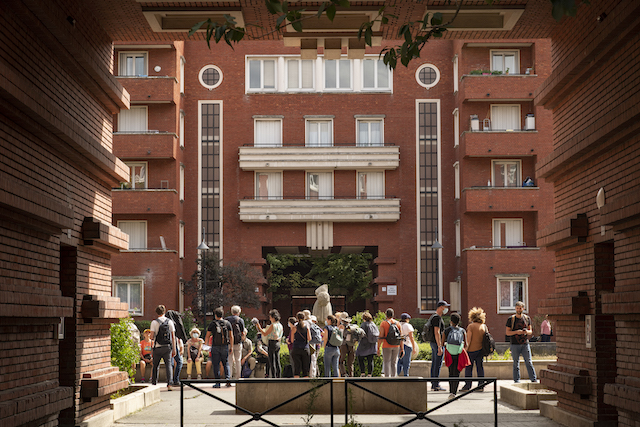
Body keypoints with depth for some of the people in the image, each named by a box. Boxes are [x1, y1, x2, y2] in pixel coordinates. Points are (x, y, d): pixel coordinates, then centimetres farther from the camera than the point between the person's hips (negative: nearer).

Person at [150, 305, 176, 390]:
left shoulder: (154, 322, -4)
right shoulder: (170, 321, 4)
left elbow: (152, 337, -9)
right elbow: (173, 336, 3)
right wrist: (174, 349, 8)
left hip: (158, 347, -1)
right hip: (168, 347, 1)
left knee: (156, 366, 11)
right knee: (168, 365, 2)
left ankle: (154, 384, 17)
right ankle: (169, 384, -10)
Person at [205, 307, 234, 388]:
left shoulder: (212, 324, -2)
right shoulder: (227, 323, 3)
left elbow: (207, 336, 0)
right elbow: (231, 336, 3)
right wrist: (231, 347, 8)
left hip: (215, 347, -2)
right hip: (225, 347, 2)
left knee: (216, 365, 4)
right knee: (226, 364, 12)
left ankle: (217, 383, 1)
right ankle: (227, 378, -9)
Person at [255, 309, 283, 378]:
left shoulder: (273, 325, -14)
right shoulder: (280, 325, 10)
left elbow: (265, 334, -12)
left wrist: (259, 328, -4)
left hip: (272, 343, -8)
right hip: (278, 344, 8)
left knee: (272, 362, -4)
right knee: (277, 362, 10)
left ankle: (273, 377, -5)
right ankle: (278, 377, 11)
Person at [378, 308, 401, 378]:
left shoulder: (383, 324, -6)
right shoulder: (397, 323, 5)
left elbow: (381, 336, -10)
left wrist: (378, 348, -5)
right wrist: (402, 348, 8)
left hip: (387, 346, -4)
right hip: (396, 346, 4)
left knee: (386, 362, 0)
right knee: (394, 363, 10)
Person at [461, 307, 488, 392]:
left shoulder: (471, 326, -11)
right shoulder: (484, 326, 7)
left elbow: (468, 339, -14)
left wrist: (466, 349, -8)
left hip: (472, 350, -6)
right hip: (480, 349, 6)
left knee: (468, 368, 1)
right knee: (480, 367, 9)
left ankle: (467, 386, 1)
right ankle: (481, 386, 8)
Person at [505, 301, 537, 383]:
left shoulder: (527, 318, 9)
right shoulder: (511, 319, 1)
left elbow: (530, 331, 14)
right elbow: (507, 333, 0)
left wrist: (527, 332, -10)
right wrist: (516, 332, -16)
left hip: (525, 344, 1)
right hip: (515, 345, -1)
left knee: (529, 362, -3)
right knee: (516, 364, 2)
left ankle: (534, 379, -1)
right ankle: (516, 381, 7)